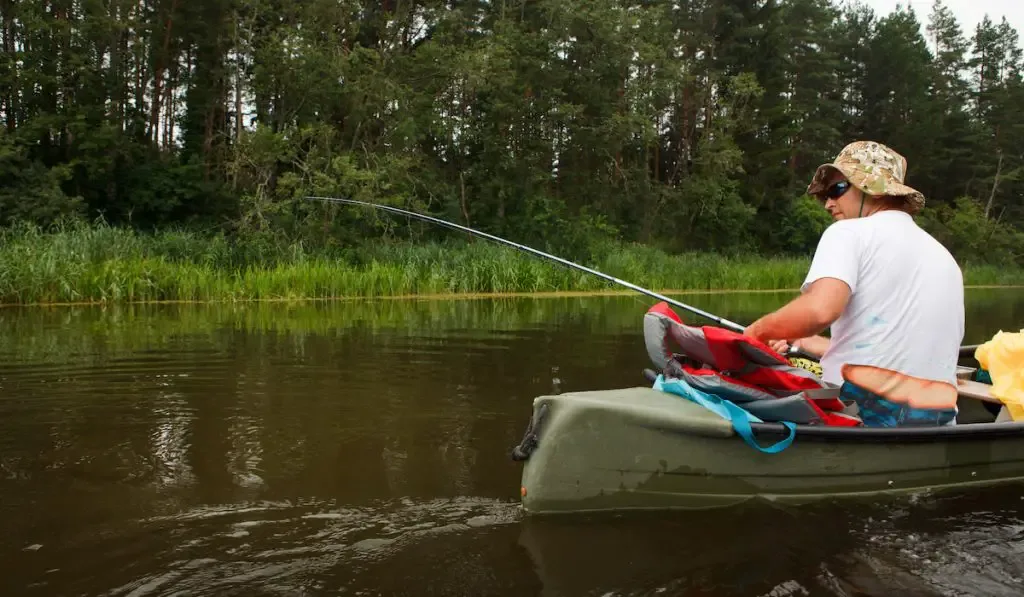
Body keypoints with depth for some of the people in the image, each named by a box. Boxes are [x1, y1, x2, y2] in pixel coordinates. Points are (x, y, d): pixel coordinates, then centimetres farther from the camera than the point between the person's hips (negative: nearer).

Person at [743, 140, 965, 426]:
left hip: (858, 410, -7)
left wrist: (758, 330, -3)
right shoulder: (945, 258, 21)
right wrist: (807, 343, 31)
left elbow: (819, 309, -22)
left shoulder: (850, 232, -2)